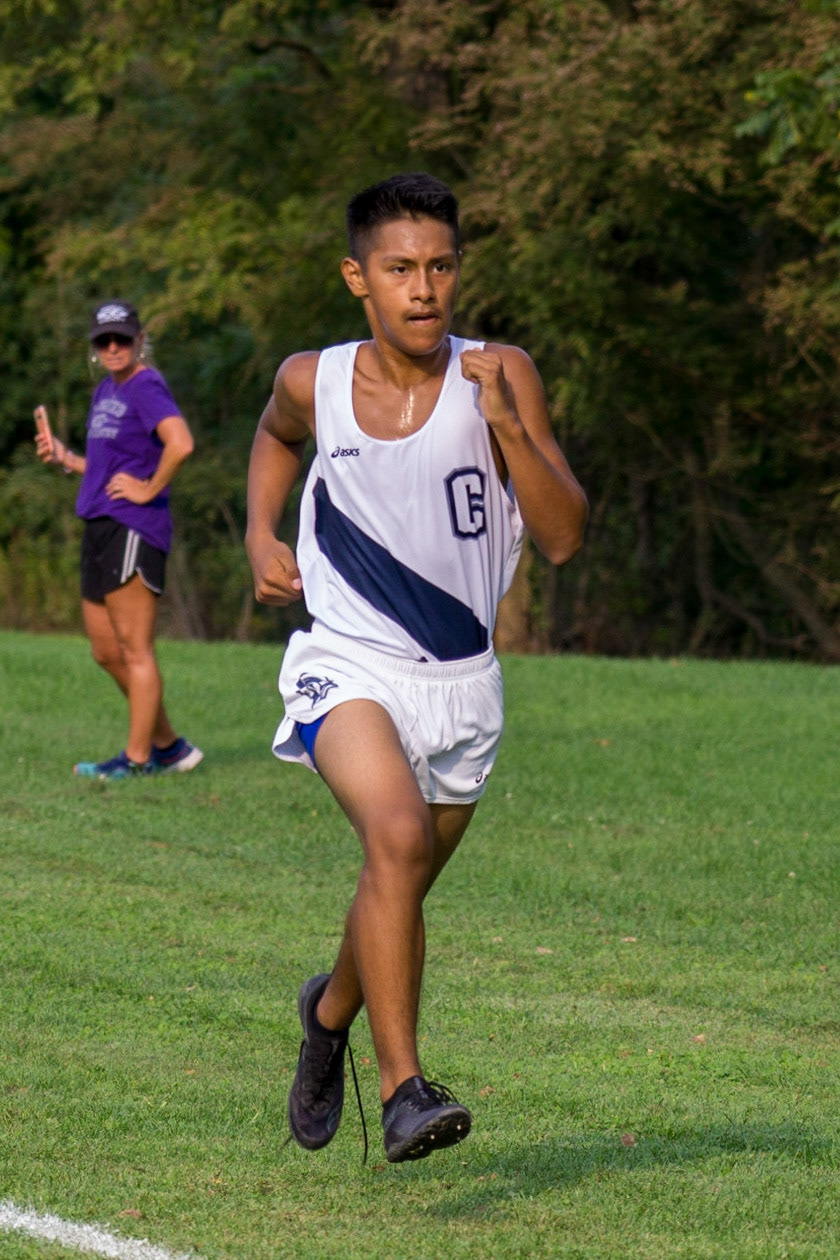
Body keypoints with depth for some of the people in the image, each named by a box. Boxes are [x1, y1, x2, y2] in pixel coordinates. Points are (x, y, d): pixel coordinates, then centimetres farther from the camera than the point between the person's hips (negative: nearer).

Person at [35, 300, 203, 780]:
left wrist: (150, 489, -19)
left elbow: (180, 443, -29)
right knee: (107, 653, 13)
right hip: (100, 526, 10)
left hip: (134, 530, -10)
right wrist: (65, 458, 13)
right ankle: (169, 746, 21)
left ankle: (137, 757, 0)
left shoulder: (146, 388, -11)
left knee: (135, 650, -5)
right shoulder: (105, 392, 18)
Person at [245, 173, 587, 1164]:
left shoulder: (500, 377, -11)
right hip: (347, 665, -2)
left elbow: (564, 535, -17)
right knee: (397, 834, -30)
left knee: (399, 891, 18)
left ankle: (331, 1008, 52)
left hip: (459, 681, 2)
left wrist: (506, 424, -28)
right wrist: (261, 533, 5)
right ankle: (402, 1089, -29)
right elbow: (276, 435, 20)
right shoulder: (314, 382, -6)